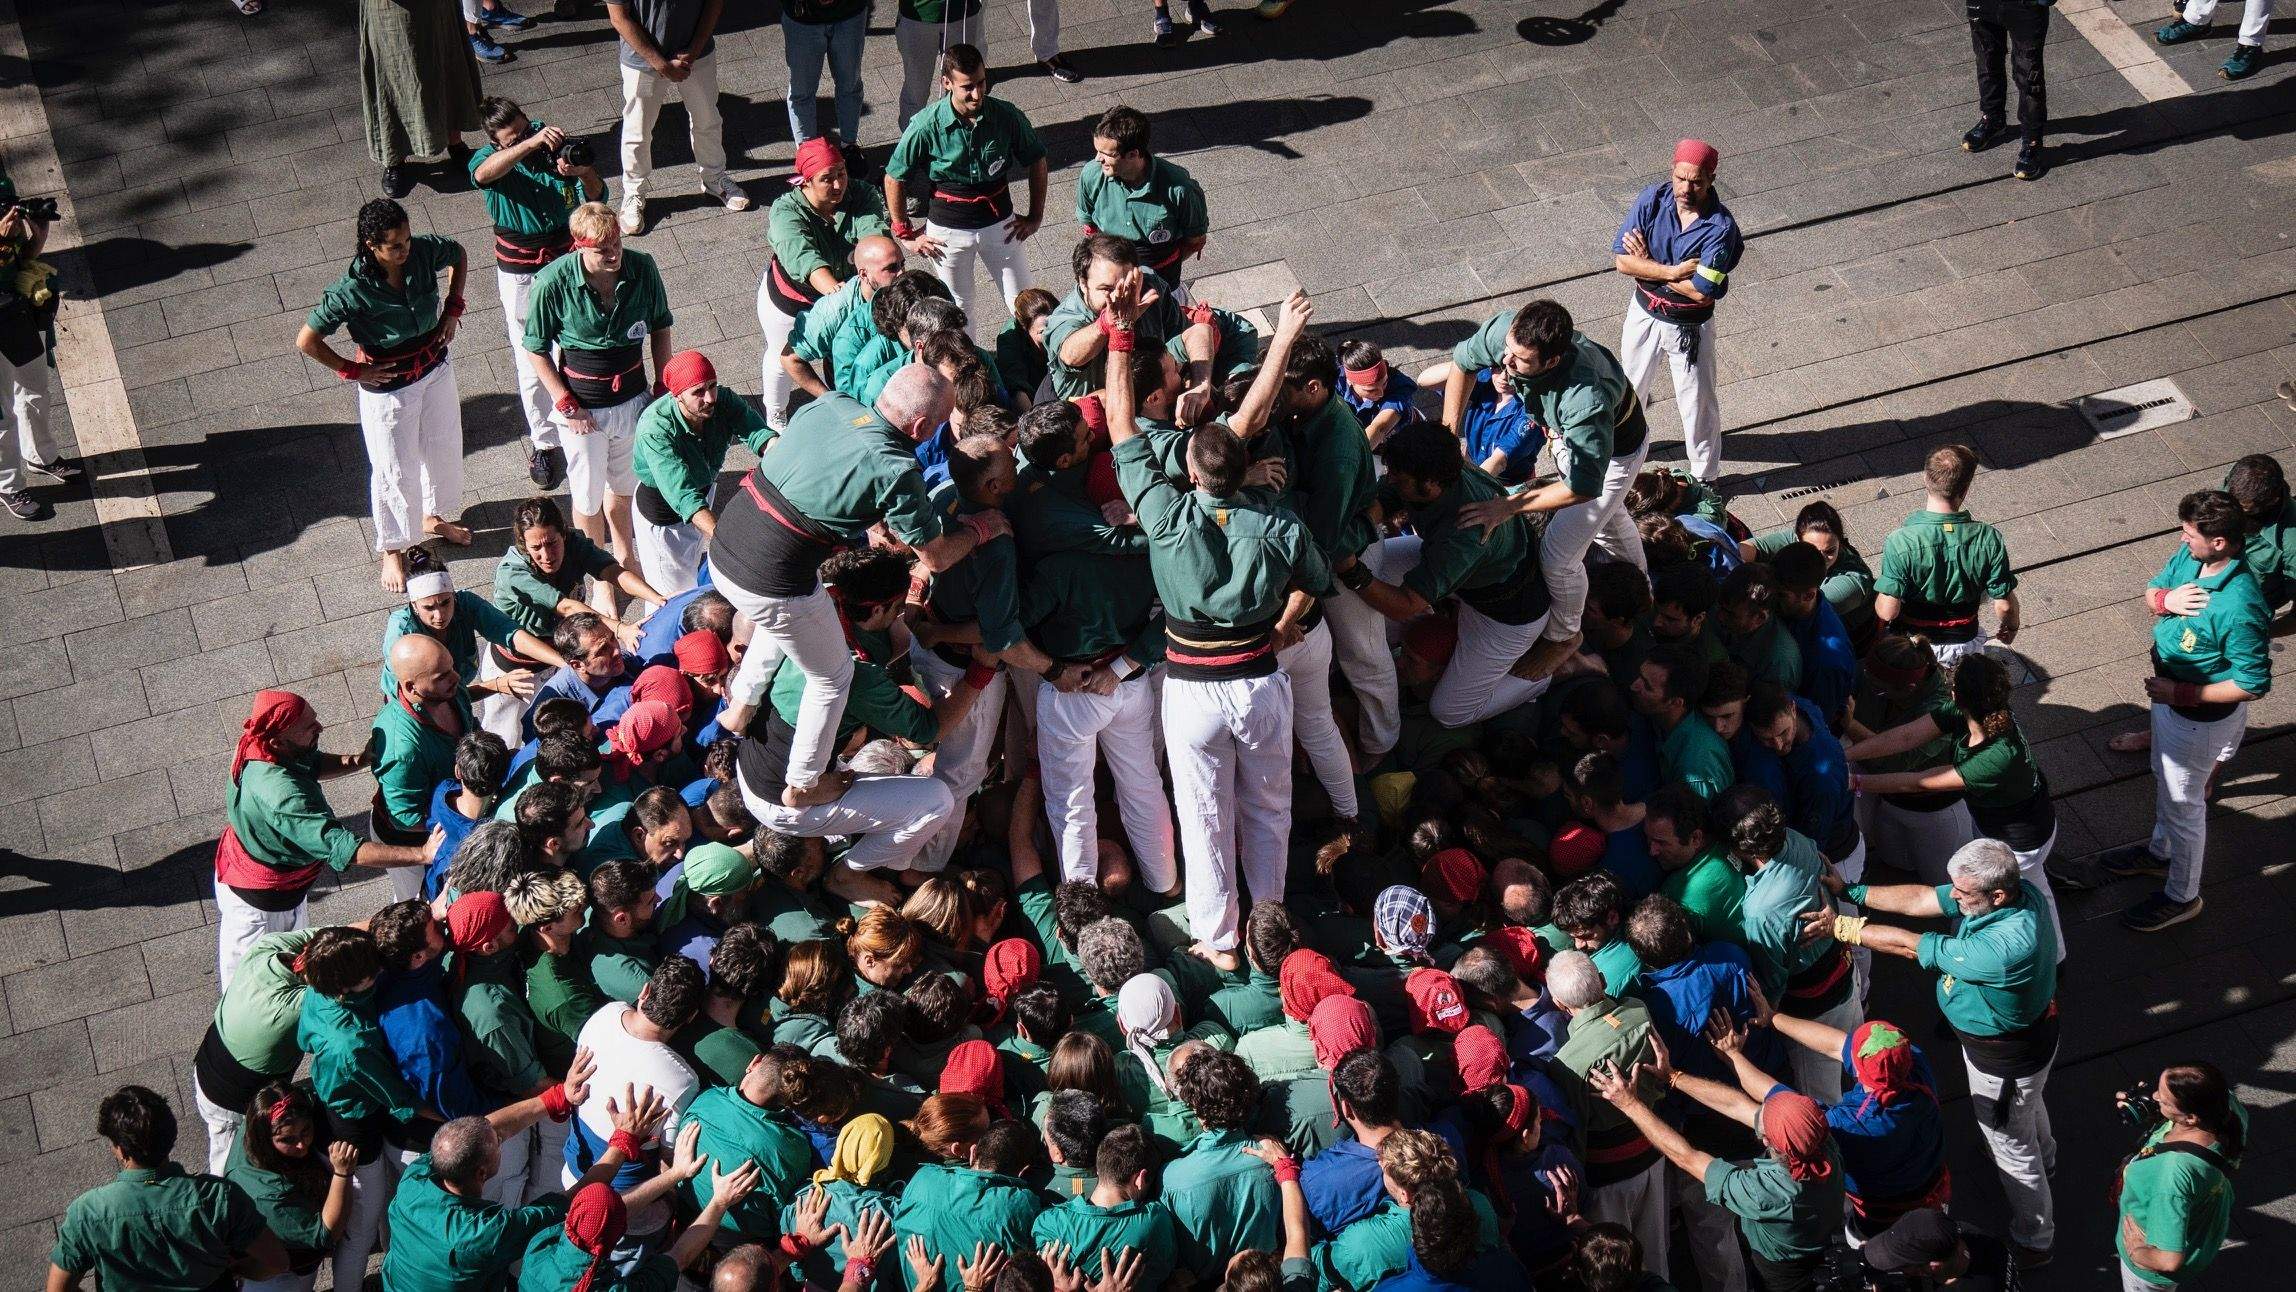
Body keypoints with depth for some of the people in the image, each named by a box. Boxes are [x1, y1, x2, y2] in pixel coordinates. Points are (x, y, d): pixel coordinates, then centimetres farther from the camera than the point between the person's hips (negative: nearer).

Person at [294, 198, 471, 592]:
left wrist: (453, 308, 0)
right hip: (388, 386, -5)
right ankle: (393, 549, 35)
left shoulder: (424, 251, -19)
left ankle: (436, 516, 54)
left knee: (444, 448, 25)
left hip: (436, 368, 5)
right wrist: (352, 370, -16)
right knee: (395, 469, 11)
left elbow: (459, 255, 6)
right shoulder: (353, 289, -32)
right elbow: (306, 340, -25)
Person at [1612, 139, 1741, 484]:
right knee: (1629, 387, 25)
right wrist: (1674, 271, -28)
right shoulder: (1652, 199, -17)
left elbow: (1701, 291, -28)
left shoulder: (1722, 228, -26)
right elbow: (1621, 261, -19)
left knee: (1697, 402, 12)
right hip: (1644, 313, 4)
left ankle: (1705, 475, 33)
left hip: (1690, 326, -4)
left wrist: (1648, 266, -20)